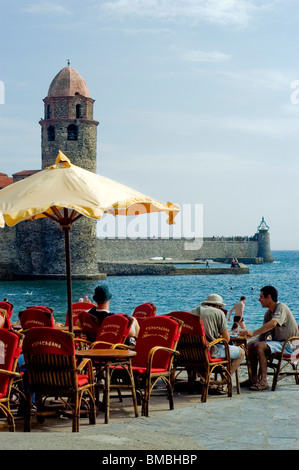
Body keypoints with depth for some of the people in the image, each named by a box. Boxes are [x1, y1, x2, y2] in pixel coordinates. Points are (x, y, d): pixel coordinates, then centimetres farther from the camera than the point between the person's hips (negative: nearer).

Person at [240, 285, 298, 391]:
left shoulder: (281, 307, -16)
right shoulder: (268, 313, 11)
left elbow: (272, 324, -34)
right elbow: (264, 333, 11)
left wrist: (253, 333, -39)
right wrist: (257, 341, -10)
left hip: (288, 345, -9)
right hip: (276, 342, 9)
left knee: (260, 346, -27)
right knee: (250, 345, -2)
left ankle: (263, 381, -27)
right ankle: (254, 379, 0)